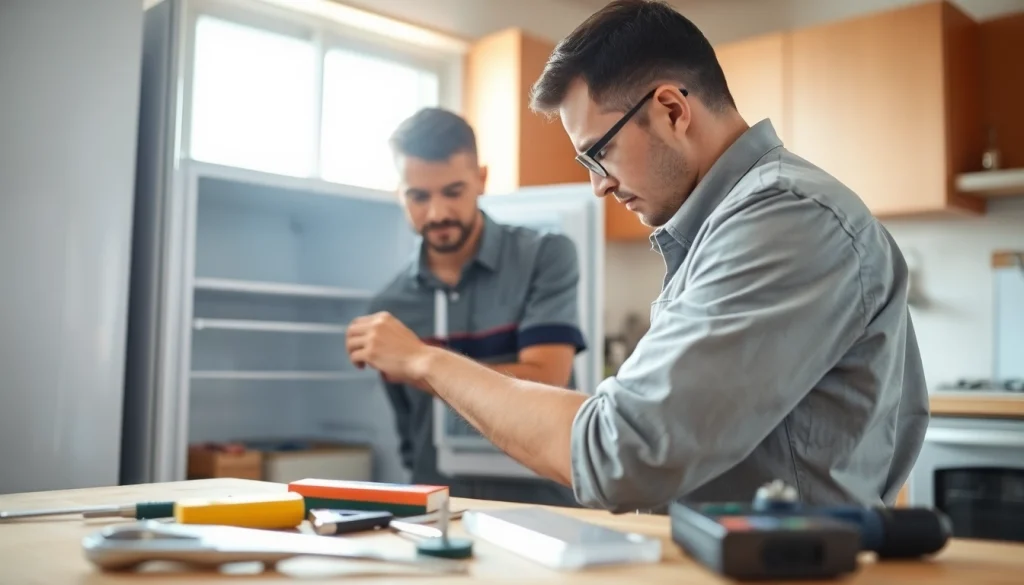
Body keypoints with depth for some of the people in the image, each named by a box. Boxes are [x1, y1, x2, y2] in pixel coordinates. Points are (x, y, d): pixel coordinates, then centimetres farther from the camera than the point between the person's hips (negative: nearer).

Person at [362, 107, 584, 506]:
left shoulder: (545, 256, -3)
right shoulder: (389, 306, 6)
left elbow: (543, 383, -13)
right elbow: (410, 433, 13)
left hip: (540, 503, -2)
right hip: (439, 507, 2)